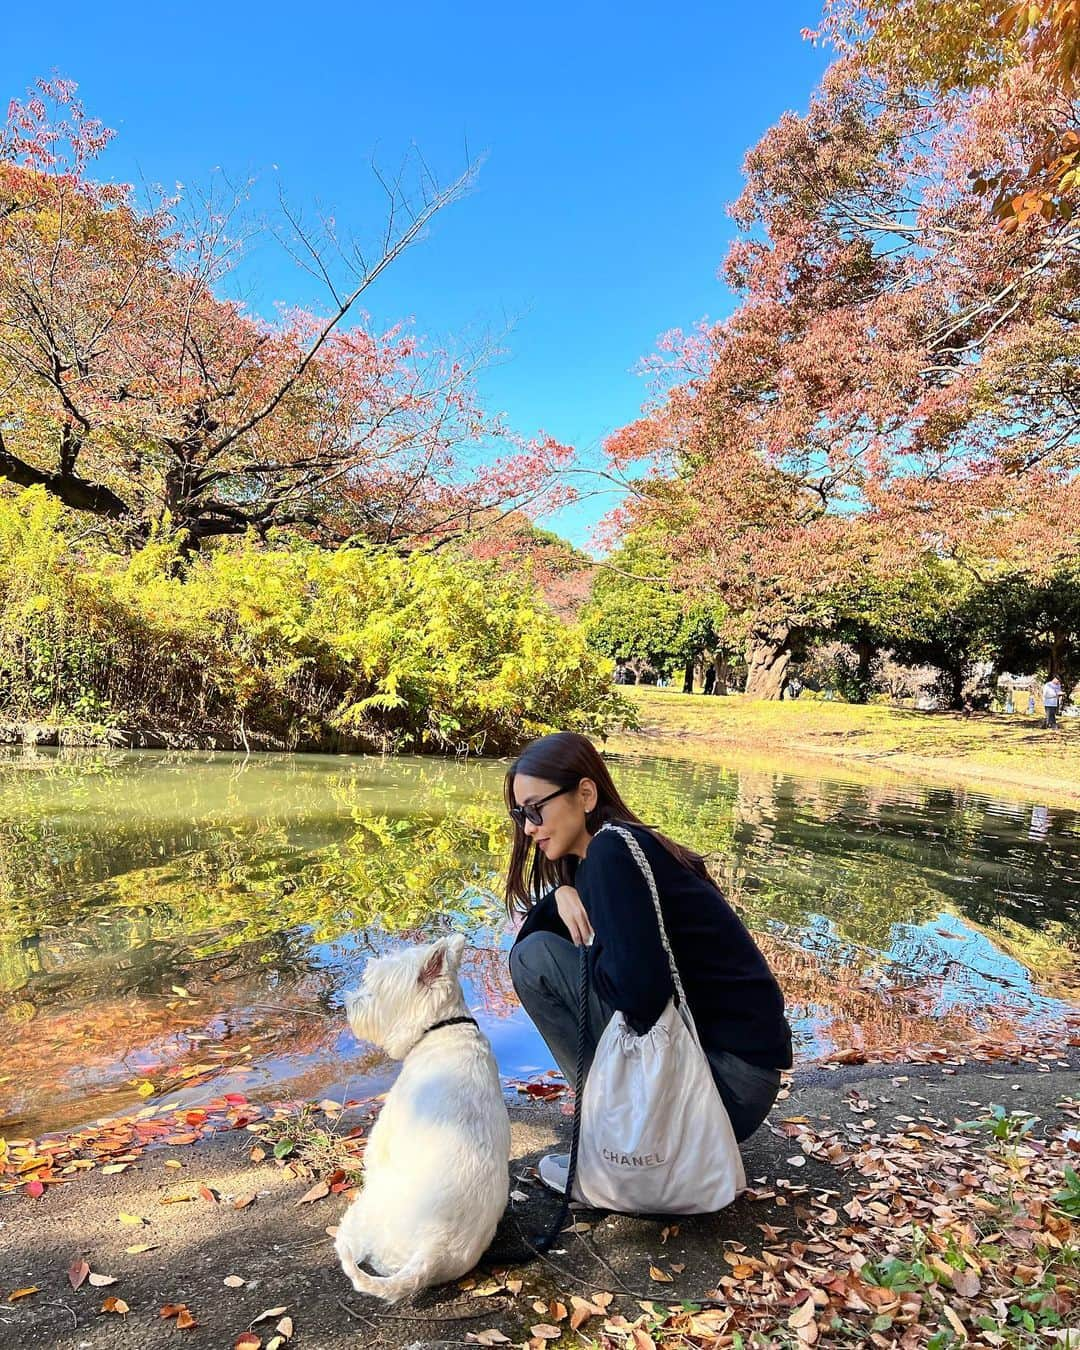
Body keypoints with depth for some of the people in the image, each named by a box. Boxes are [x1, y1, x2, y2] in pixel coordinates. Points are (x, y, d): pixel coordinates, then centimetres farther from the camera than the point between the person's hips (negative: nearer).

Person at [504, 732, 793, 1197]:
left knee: (536, 959, -11)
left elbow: (640, 992, -26)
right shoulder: (623, 846, 10)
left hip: (730, 1078, -10)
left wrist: (592, 949, -7)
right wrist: (561, 897, -5)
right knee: (534, 946, 15)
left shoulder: (611, 851, -17)